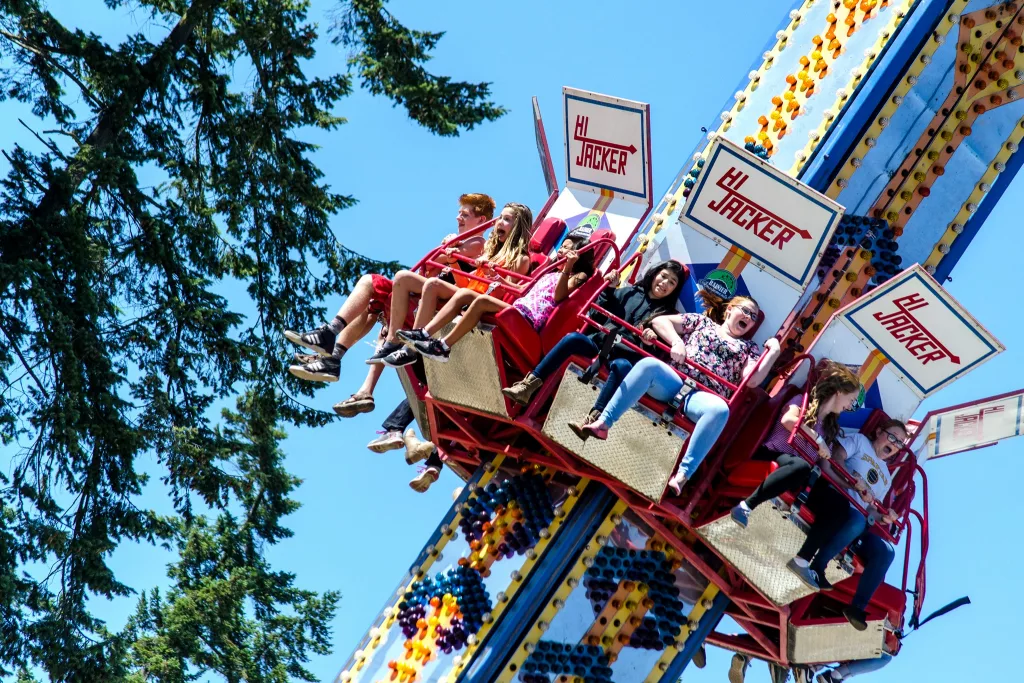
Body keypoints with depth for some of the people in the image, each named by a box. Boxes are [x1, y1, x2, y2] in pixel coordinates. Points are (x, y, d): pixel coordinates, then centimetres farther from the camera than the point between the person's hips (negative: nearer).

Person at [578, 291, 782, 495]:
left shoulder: (749, 348, 25)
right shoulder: (702, 321, 23)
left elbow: (753, 379, 8)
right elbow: (659, 321, 15)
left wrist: (774, 352, 3)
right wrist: (676, 342, 0)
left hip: (704, 397, 0)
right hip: (674, 382, 0)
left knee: (720, 410, -37)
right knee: (649, 364, -33)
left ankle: (682, 475, -44)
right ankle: (603, 423, -35)